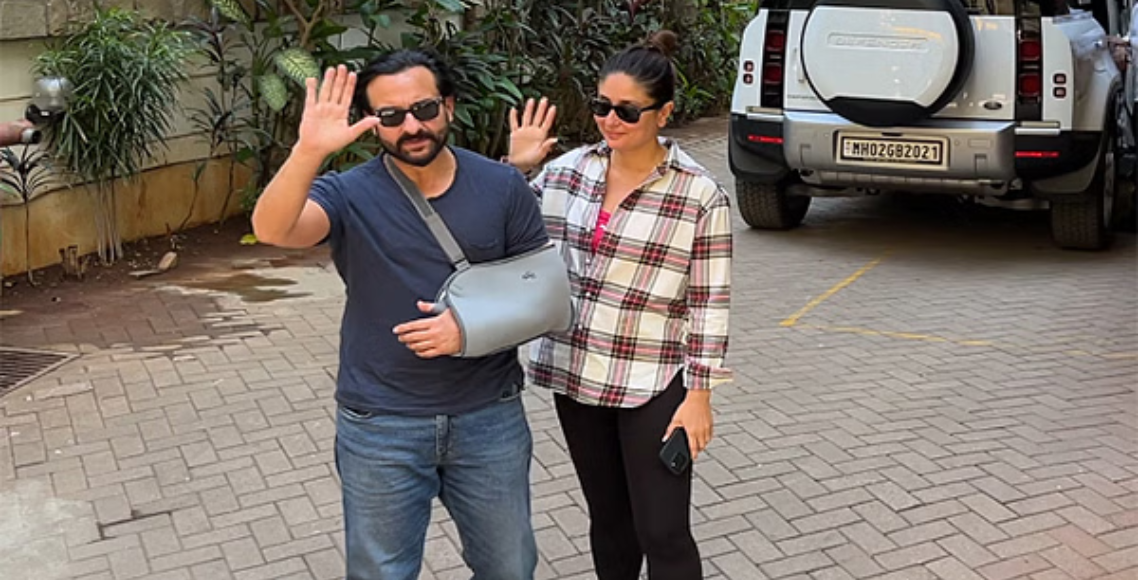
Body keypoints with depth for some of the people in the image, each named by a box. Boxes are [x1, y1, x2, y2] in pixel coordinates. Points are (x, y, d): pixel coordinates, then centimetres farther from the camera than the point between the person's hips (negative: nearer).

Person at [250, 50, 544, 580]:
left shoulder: (503, 188, -4)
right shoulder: (350, 195, -10)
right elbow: (271, 229, -29)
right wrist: (309, 151, -44)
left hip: (490, 418, 2)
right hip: (380, 427, -1)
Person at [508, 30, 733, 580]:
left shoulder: (700, 195, -11)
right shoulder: (567, 170, 1)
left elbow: (710, 303, -8)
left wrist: (699, 394, -10)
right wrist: (514, 168, -4)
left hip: (653, 386, -4)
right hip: (575, 375, 4)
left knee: (663, 534, 2)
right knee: (608, 519, 18)